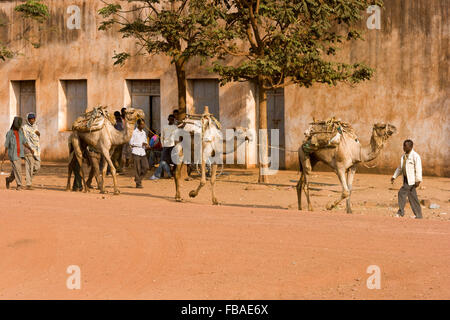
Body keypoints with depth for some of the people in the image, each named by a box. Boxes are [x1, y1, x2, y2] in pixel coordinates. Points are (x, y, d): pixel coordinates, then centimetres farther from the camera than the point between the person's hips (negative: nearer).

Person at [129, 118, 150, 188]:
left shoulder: (144, 132, 15)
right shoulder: (134, 132, -5)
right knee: (137, 168, -4)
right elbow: (131, 143, -9)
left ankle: (139, 179, 17)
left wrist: (146, 145, 1)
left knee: (146, 167, -2)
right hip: (136, 152, -6)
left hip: (143, 153, 6)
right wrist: (141, 144, -13)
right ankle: (138, 183, 4)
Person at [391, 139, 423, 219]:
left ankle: (401, 212, -4)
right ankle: (418, 215, 13)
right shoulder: (404, 156, 13)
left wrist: (418, 180, -23)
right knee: (412, 197, 9)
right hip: (406, 179, 8)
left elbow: (418, 169, -17)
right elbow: (400, 168, 21)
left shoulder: (415, 156, -12)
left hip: (411, 180, -8)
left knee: (402, 193, -13)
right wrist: (394, 176, 13)